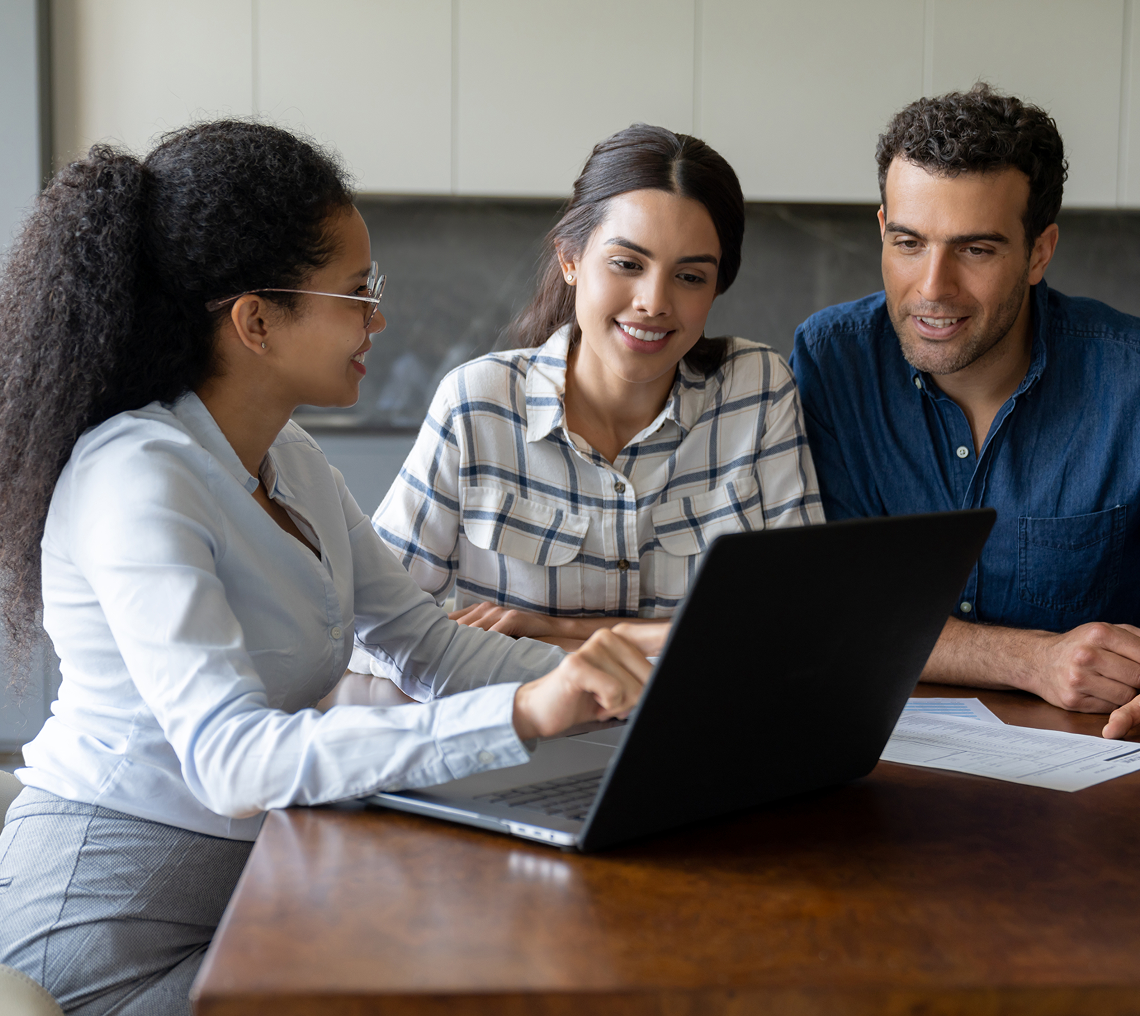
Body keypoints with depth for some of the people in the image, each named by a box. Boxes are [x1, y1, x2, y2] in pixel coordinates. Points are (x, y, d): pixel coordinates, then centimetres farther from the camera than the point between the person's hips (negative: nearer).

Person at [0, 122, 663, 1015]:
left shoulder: (288, 459, 7)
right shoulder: (136, 480, -22)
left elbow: (423, 641, 6)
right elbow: (233, 763, -32)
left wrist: (617, 677, -9)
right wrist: (522, 713, -39)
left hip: (240, 889, 8)